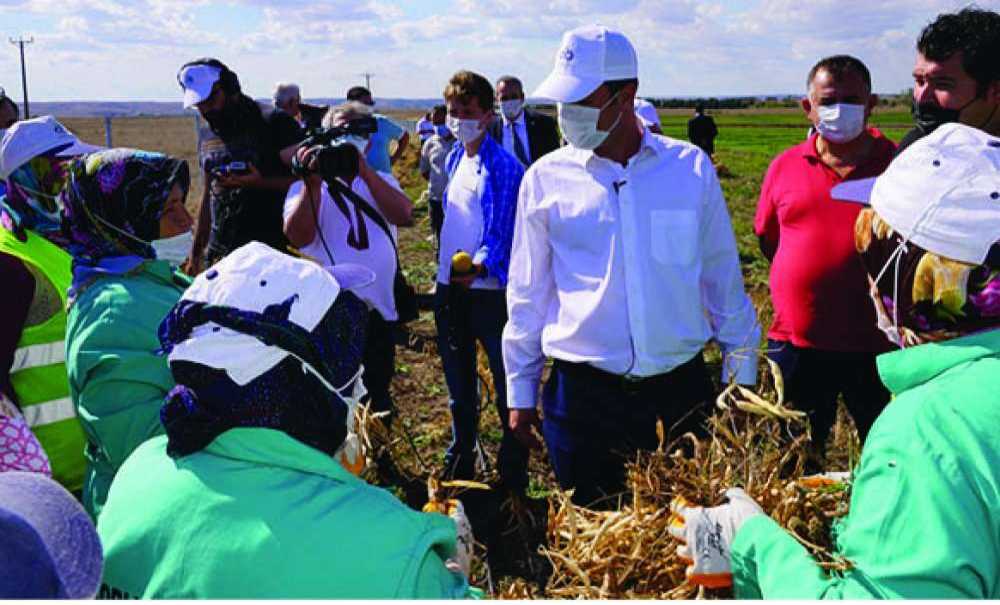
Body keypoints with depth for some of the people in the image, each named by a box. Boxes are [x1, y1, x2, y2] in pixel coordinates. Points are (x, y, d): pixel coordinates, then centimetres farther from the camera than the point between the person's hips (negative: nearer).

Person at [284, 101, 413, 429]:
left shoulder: (381, 181, 10)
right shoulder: (306, 186, 3)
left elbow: (403, 215, -12)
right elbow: (297, 236, -15)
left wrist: (364, 170, -20)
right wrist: (313, 182, -22)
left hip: (378, 312, 2)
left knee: (377, 406, 15)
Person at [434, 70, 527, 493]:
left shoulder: (504, 167, -11)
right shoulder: (454, 159, 12)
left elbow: (502, 230, -19)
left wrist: (478, 266, -36)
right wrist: (447, 268, 17)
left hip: (488, 291, -8)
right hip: (449, 288, 8)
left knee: (507, 385, 3)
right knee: (459, 387, 19)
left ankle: (513, 479, 16)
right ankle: (459, 468, 35)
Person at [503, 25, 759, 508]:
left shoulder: (691, 167, -2)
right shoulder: (546, 178, -3)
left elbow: (721, 276, 7)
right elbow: (528, 294, 5)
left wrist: (741, 372, 11)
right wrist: (520, 391, 8)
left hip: (681, 390, 1)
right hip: (582, 395, 0)